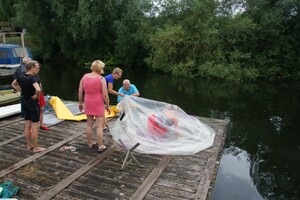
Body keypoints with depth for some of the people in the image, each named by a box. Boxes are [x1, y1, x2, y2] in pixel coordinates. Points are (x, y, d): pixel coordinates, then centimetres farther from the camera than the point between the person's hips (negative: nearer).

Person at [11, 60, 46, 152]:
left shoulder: (21, 76, 4)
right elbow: (38, 89, -39)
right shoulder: (32, 78, -22)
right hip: (33, 104, -8)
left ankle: (29, 145, 26)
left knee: (27, 125, 15)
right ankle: (36, 147, 8)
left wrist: (21, 91, 13)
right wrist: (37, 96, -19)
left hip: (25, 103, 8)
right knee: (34, 126, 0)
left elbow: (13, 84, 22)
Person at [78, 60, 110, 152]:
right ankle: (100, 146, 11)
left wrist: (80, 103, 15)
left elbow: (80, 91, 4)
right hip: (98, 105, -5)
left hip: (88, 104, 5)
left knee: (89, 124, 15)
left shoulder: (84, 77, 0)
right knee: (99, 126, 3)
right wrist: (107, 106, -4)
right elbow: (105, 95, -15)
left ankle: (90, 143, 28)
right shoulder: (101, 79, -15)